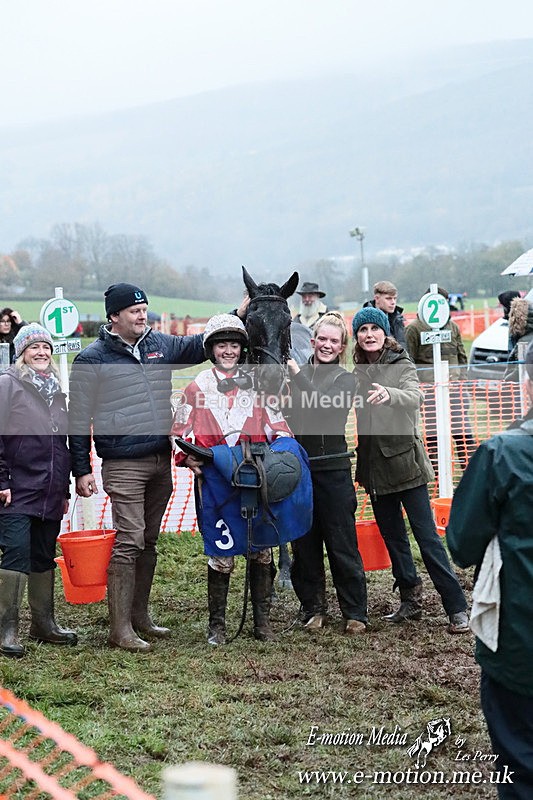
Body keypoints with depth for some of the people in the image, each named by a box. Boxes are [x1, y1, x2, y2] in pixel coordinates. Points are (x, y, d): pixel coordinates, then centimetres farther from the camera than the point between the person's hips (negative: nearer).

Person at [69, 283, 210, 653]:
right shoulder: (92, 359, -5)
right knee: (128, 543, -8)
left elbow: (204, 345, 21)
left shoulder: (161, 344, 9)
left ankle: (139, 615, 24)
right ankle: (120, 628, -2)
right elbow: (79, 417, -4)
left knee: (149, 541, 13)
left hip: (161, 461, 6)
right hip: (123, 466, -6)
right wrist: (82, 470, -8)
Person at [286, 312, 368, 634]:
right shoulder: (295, 373, 11)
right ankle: (314, 608, 21)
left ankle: (356, 613, 8)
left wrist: (297, 374, -14)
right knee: (305, 544, 8)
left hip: (334, 469, -3)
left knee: (343, 545, -1)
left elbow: (323, 404, -17)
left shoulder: (345, 379, 2)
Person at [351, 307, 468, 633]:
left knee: (427, 536, -6)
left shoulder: (402, 365, -6)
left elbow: (415, 396, -26)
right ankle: (410, 600, 25)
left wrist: (389, 394, -47)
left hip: (405, 462, -5)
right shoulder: (357, 371, 9)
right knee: (393, 538, 12)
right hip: (375, 467, 5)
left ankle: (457, 608, -2)